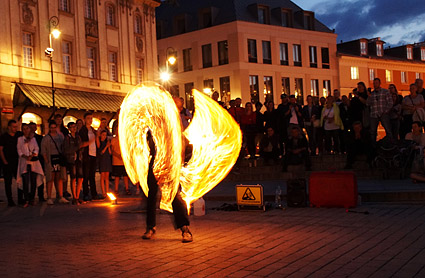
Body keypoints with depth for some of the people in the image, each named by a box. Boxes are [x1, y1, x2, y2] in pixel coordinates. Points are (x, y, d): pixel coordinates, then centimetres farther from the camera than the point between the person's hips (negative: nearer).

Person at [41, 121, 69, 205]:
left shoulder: (61, 136, 13)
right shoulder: (46, 138, 0)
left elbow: (63, 147, 16)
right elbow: (43, 151, -3)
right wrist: (46, 160, -11)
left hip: (60, 158, 4)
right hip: (51, 159, -4)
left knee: (60, 179, 5)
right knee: (50, 179, -3)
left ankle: (61, 197, 7)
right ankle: (49, 198, 1)